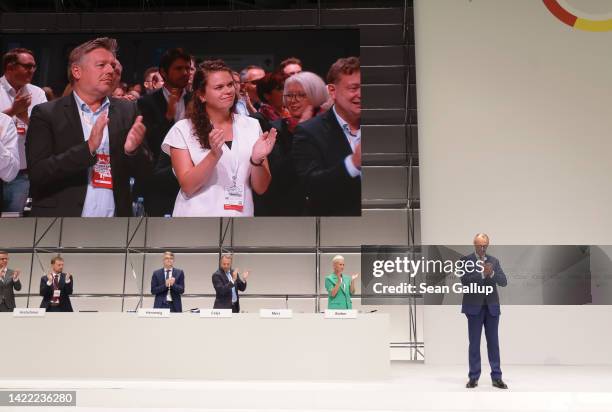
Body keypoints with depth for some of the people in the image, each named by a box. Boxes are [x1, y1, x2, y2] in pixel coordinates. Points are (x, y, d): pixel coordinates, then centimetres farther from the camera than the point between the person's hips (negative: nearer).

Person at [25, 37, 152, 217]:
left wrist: (133, 149, -19)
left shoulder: (127, 110, 3)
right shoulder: (46, 113, -4)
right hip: (61, 213, -2)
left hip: (114, 214, 3)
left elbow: (144, 170, 2)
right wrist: (88, 148, -23)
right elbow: (37, 173, -12)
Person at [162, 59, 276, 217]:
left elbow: (260, 188, -2)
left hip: (240, 214, 2)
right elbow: (187, 187, -14)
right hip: (198, 213, -2)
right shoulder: (183, 129, -7)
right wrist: (214, 155, -27)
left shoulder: (251, 125, -1)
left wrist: (257, 159, -21)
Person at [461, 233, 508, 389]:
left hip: (492, 307, 3)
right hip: (474, 307, -3)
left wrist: (492, 273, -18)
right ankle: (473, 377, 10)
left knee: (493, 342, 6)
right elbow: (465, 280, -13)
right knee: (474, 343, 3)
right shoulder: (466, 260, 0)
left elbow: (504, 281, 0)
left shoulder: (494, 261, 9)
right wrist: (482, 274, -23)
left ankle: (496, 377, 11)